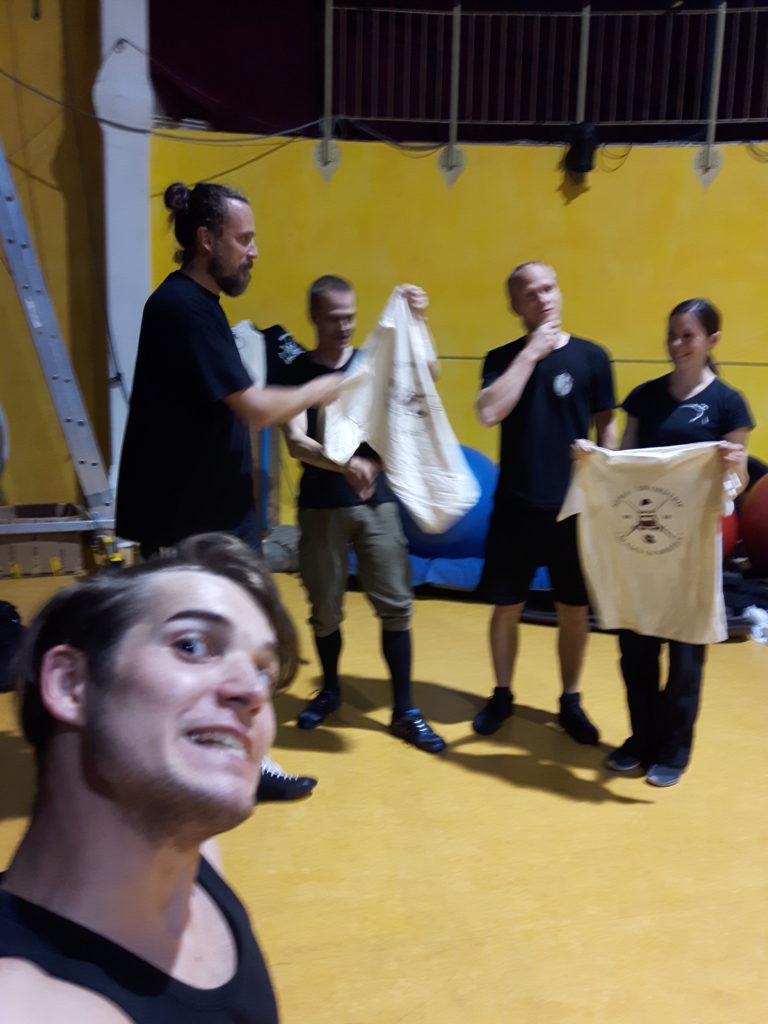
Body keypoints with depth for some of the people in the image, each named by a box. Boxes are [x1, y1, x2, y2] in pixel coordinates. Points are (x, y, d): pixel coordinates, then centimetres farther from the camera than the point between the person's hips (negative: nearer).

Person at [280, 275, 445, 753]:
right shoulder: (298, 371, -3)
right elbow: (296, 441, -16)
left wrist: (416, 322, -22)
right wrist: (344, 465, -33)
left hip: (376, 501, 2)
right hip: (321, 506, -1)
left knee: (396, 603, 1)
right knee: (325, 608, 9)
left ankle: (405, 711, 12)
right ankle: (330, 690, 33)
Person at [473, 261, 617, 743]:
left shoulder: (591, 356, 0)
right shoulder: (503, 358, 2)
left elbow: (607, 426, 5)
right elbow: (489, 412, -16)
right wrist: (531, 352, -15)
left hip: (574, 506, 0)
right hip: (515, 505, 0)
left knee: (574, 608, 9)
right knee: (506, 606, 9)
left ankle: (571, 701, 28)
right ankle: (502, 695, 30)